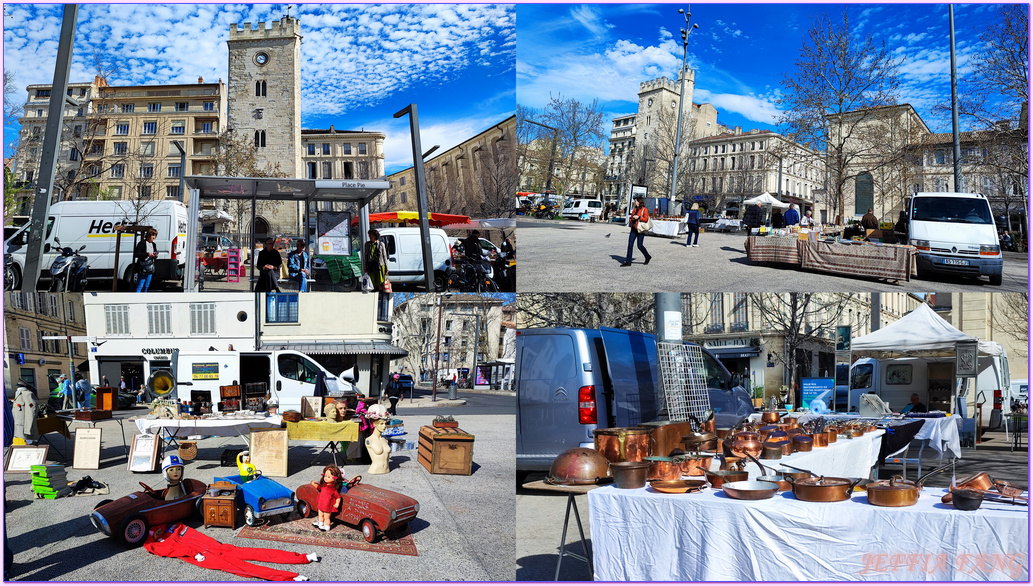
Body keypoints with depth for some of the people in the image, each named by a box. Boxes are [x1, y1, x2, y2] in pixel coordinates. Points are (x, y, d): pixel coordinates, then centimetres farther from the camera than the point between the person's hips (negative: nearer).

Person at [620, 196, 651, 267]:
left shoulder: (644, 210, -6)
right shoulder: (635, 210, 15)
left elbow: (646, 219, -15)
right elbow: (630, 218, 20)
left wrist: (638, 217, -19)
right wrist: (632, 219, -1)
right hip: (633, 229, 7)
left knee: (640, 246, -2)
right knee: (630, 244, 0)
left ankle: (648, 257, 23)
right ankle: (628, 262, 1)